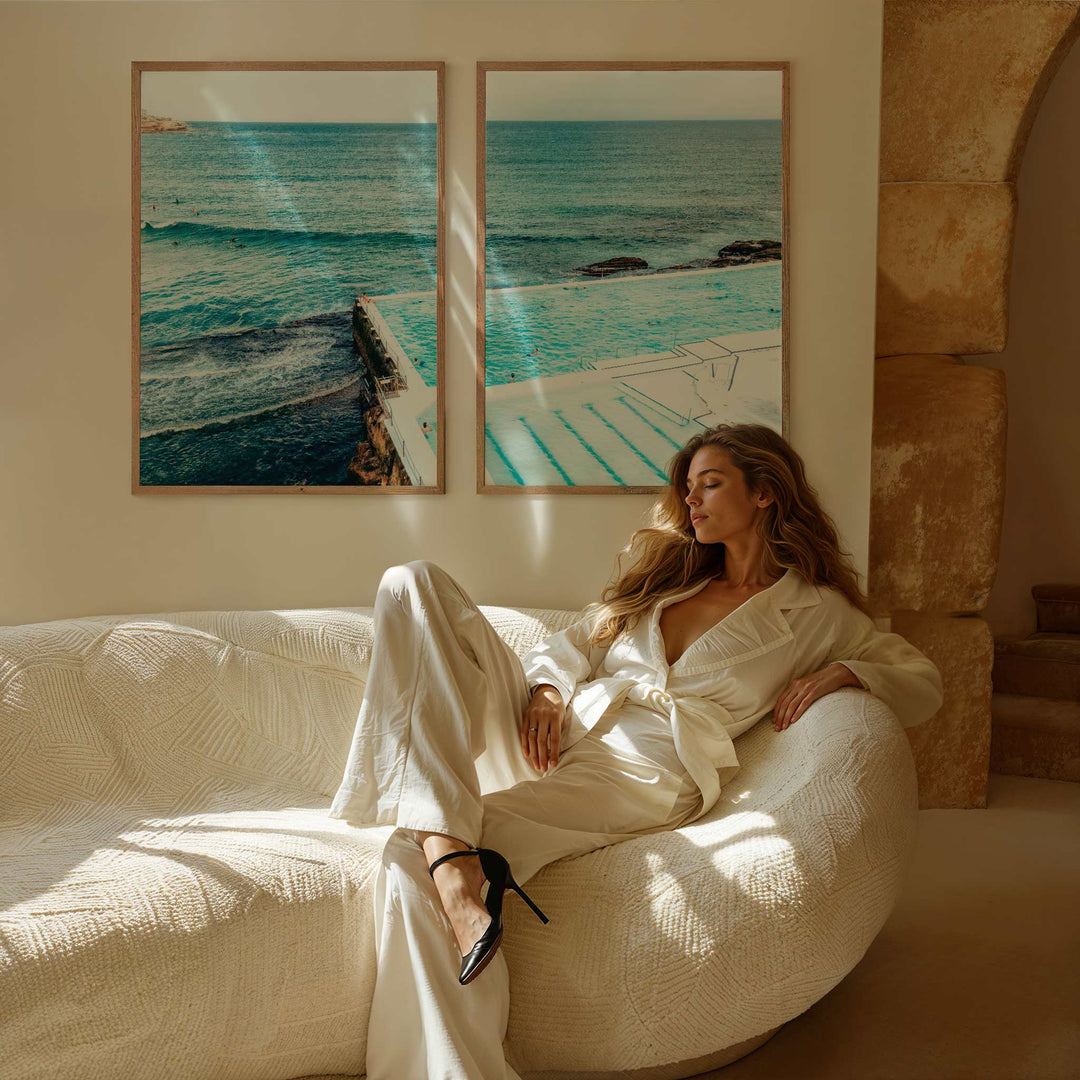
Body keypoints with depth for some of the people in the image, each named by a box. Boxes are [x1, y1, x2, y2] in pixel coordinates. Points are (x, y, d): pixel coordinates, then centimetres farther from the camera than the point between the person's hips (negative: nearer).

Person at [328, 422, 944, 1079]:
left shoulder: (817, 612, 13)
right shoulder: (670, 576, 26)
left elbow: (925, 680, 16)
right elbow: (572, 644, 26)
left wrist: (844, 672, -4)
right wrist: (544, 689, 2)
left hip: (637, 774, -6)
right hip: (551, 741, 7)